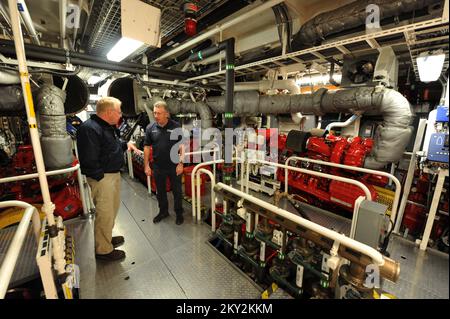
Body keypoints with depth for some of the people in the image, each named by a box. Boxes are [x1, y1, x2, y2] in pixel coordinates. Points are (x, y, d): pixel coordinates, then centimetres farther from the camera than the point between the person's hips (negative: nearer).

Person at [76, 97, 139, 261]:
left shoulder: (108, 127, 12)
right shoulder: (89, 129, -21)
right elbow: (89, 160, -25)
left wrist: (126, 144, 12)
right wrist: (101, 176, -20)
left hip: (114, 174, 10)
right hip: (102, 178, -10)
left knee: (113, 209, 22)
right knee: (105, 213, 2)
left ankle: (107, 237, 42)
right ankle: (103, 250, 21)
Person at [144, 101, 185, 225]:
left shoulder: (176, 126, -9)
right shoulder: (150, 128, -1)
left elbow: (182, 145, -8)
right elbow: (147, 147, 4)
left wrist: (180, 163, -13)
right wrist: (146, 165, 2)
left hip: (174, 166, -3)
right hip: (158, 167, 3)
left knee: (177, 191, 10)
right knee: (160, 191, 18)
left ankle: (179, 213, 29)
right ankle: (163, 211, 38)